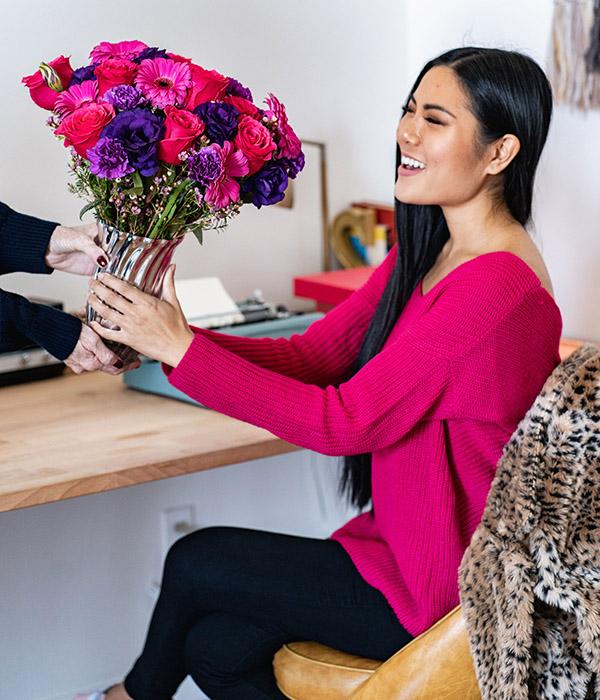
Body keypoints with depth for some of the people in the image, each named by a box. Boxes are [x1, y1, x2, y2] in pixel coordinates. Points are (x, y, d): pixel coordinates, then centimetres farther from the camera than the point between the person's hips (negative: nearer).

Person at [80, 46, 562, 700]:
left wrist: (180, 349, -23)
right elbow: (314, 355, 1)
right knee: (215, 646, 4)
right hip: (406, 541, 8)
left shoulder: (497, 288, -26)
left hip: (445, 592, -8)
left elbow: (346, 420, -26)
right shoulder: (427, 252, 6)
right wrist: (161, 335, -12)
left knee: (195, 561, 5)